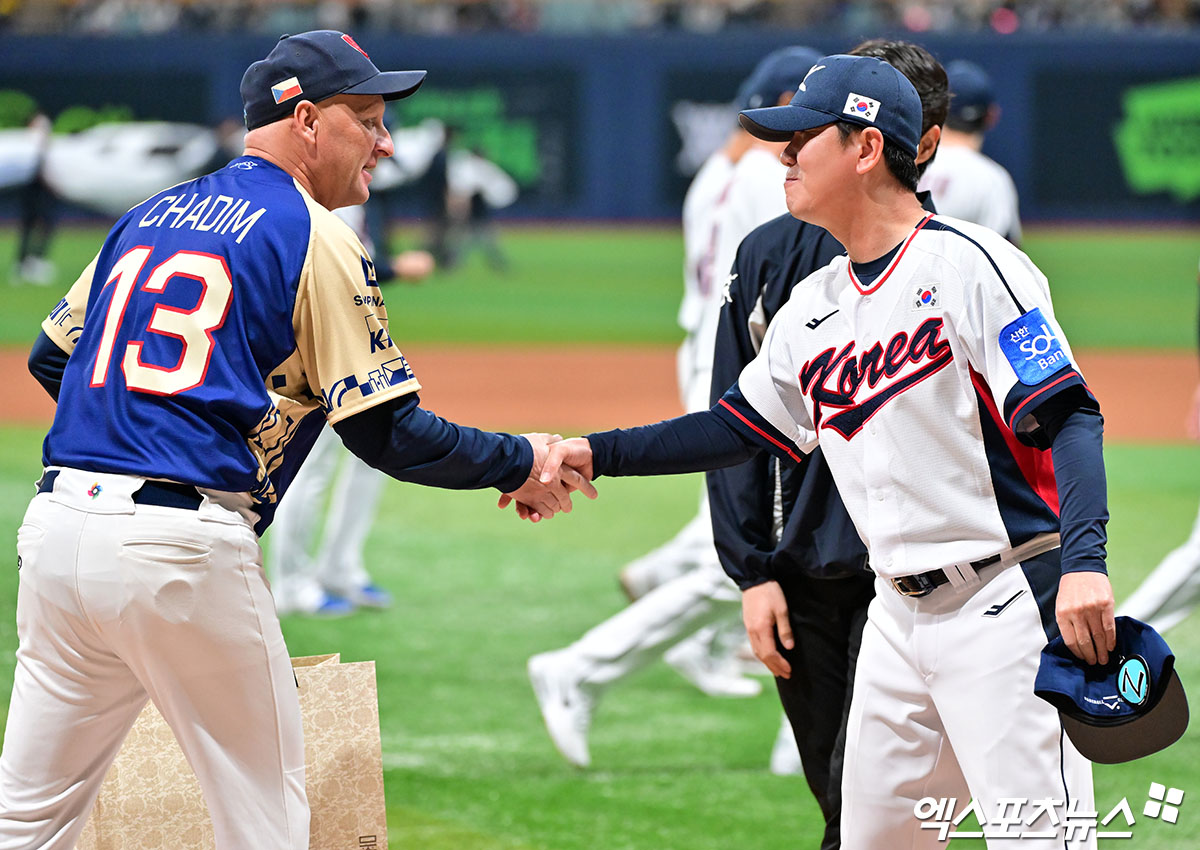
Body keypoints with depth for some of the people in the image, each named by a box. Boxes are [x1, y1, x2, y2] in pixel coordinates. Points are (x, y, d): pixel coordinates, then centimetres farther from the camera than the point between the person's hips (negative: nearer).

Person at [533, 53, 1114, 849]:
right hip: (898, 616, 9)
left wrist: (1084, 561, -32)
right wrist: (597, 453, 14)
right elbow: (737, 427, 23)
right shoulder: (813, 306, 13)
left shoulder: (969, 263, -12)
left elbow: (1070, 418, -18)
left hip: (1006, 600, -9)